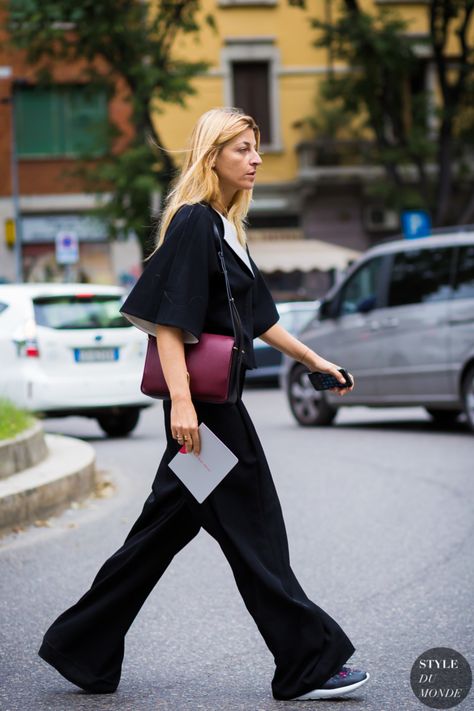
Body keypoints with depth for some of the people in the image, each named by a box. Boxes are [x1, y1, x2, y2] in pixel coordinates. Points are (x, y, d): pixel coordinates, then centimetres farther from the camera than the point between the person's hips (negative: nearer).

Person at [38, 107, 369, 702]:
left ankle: (81, 650, 19)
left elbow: (256, 318, 24)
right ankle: (308, 665, 4)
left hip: (217, 402, 10)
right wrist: (181, 401, -26)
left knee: (166, 528, 12)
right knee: (252, 528, -3)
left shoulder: (224, 226, 16)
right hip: (202, 403, -10)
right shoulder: (191, 223, -13)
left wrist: (313, 360, 26)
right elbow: (166, 319, -19)